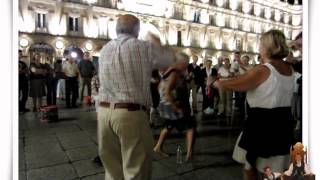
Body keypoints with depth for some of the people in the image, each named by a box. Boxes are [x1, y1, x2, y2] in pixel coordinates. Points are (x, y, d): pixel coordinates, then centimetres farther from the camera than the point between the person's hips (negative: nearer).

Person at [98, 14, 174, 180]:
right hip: (131, 113, -6)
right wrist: (155, 41, 28)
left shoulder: (104, 50, 10)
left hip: (104, 111, 6)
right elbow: (169, 59, 9)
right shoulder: (143, 47, -4)